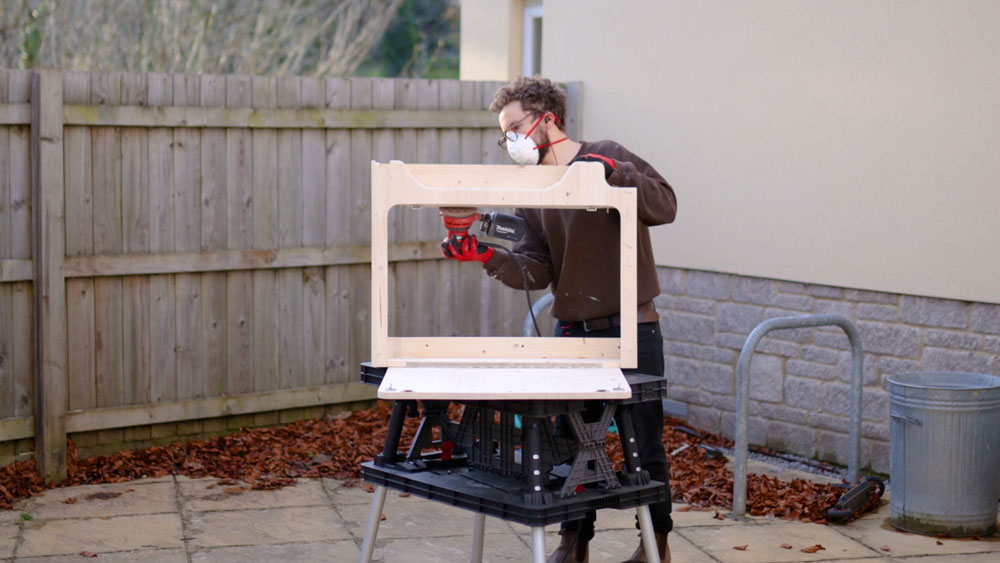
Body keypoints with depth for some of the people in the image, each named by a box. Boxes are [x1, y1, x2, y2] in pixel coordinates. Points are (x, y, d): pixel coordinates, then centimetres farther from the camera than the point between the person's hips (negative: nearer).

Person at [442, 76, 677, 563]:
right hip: (572, 331, 5)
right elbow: (534, 271, -2)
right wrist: (489, 257, -19)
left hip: (631, 329, -5)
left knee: (643, 441, 5)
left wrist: (612, 172, -26)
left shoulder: (605, 158, -4)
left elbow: (664, 205, -14)